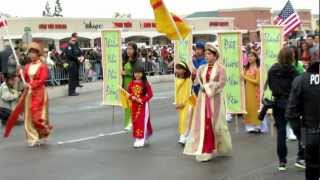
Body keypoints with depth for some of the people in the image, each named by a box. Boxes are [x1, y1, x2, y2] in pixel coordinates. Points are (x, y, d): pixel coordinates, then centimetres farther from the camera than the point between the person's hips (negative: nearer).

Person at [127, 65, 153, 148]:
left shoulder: (145, 84, -10)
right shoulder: (131, 83, 3)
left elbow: (150, 94, -9)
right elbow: (128, 93, 9)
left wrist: (142, 100, -18)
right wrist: (132, 97, -12)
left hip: (143, 105, -5)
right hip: (134, 106, 5)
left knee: (142, 122, -4)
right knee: (135, 122, 10)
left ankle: (141, 141, -3)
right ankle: (137, 139, 25)